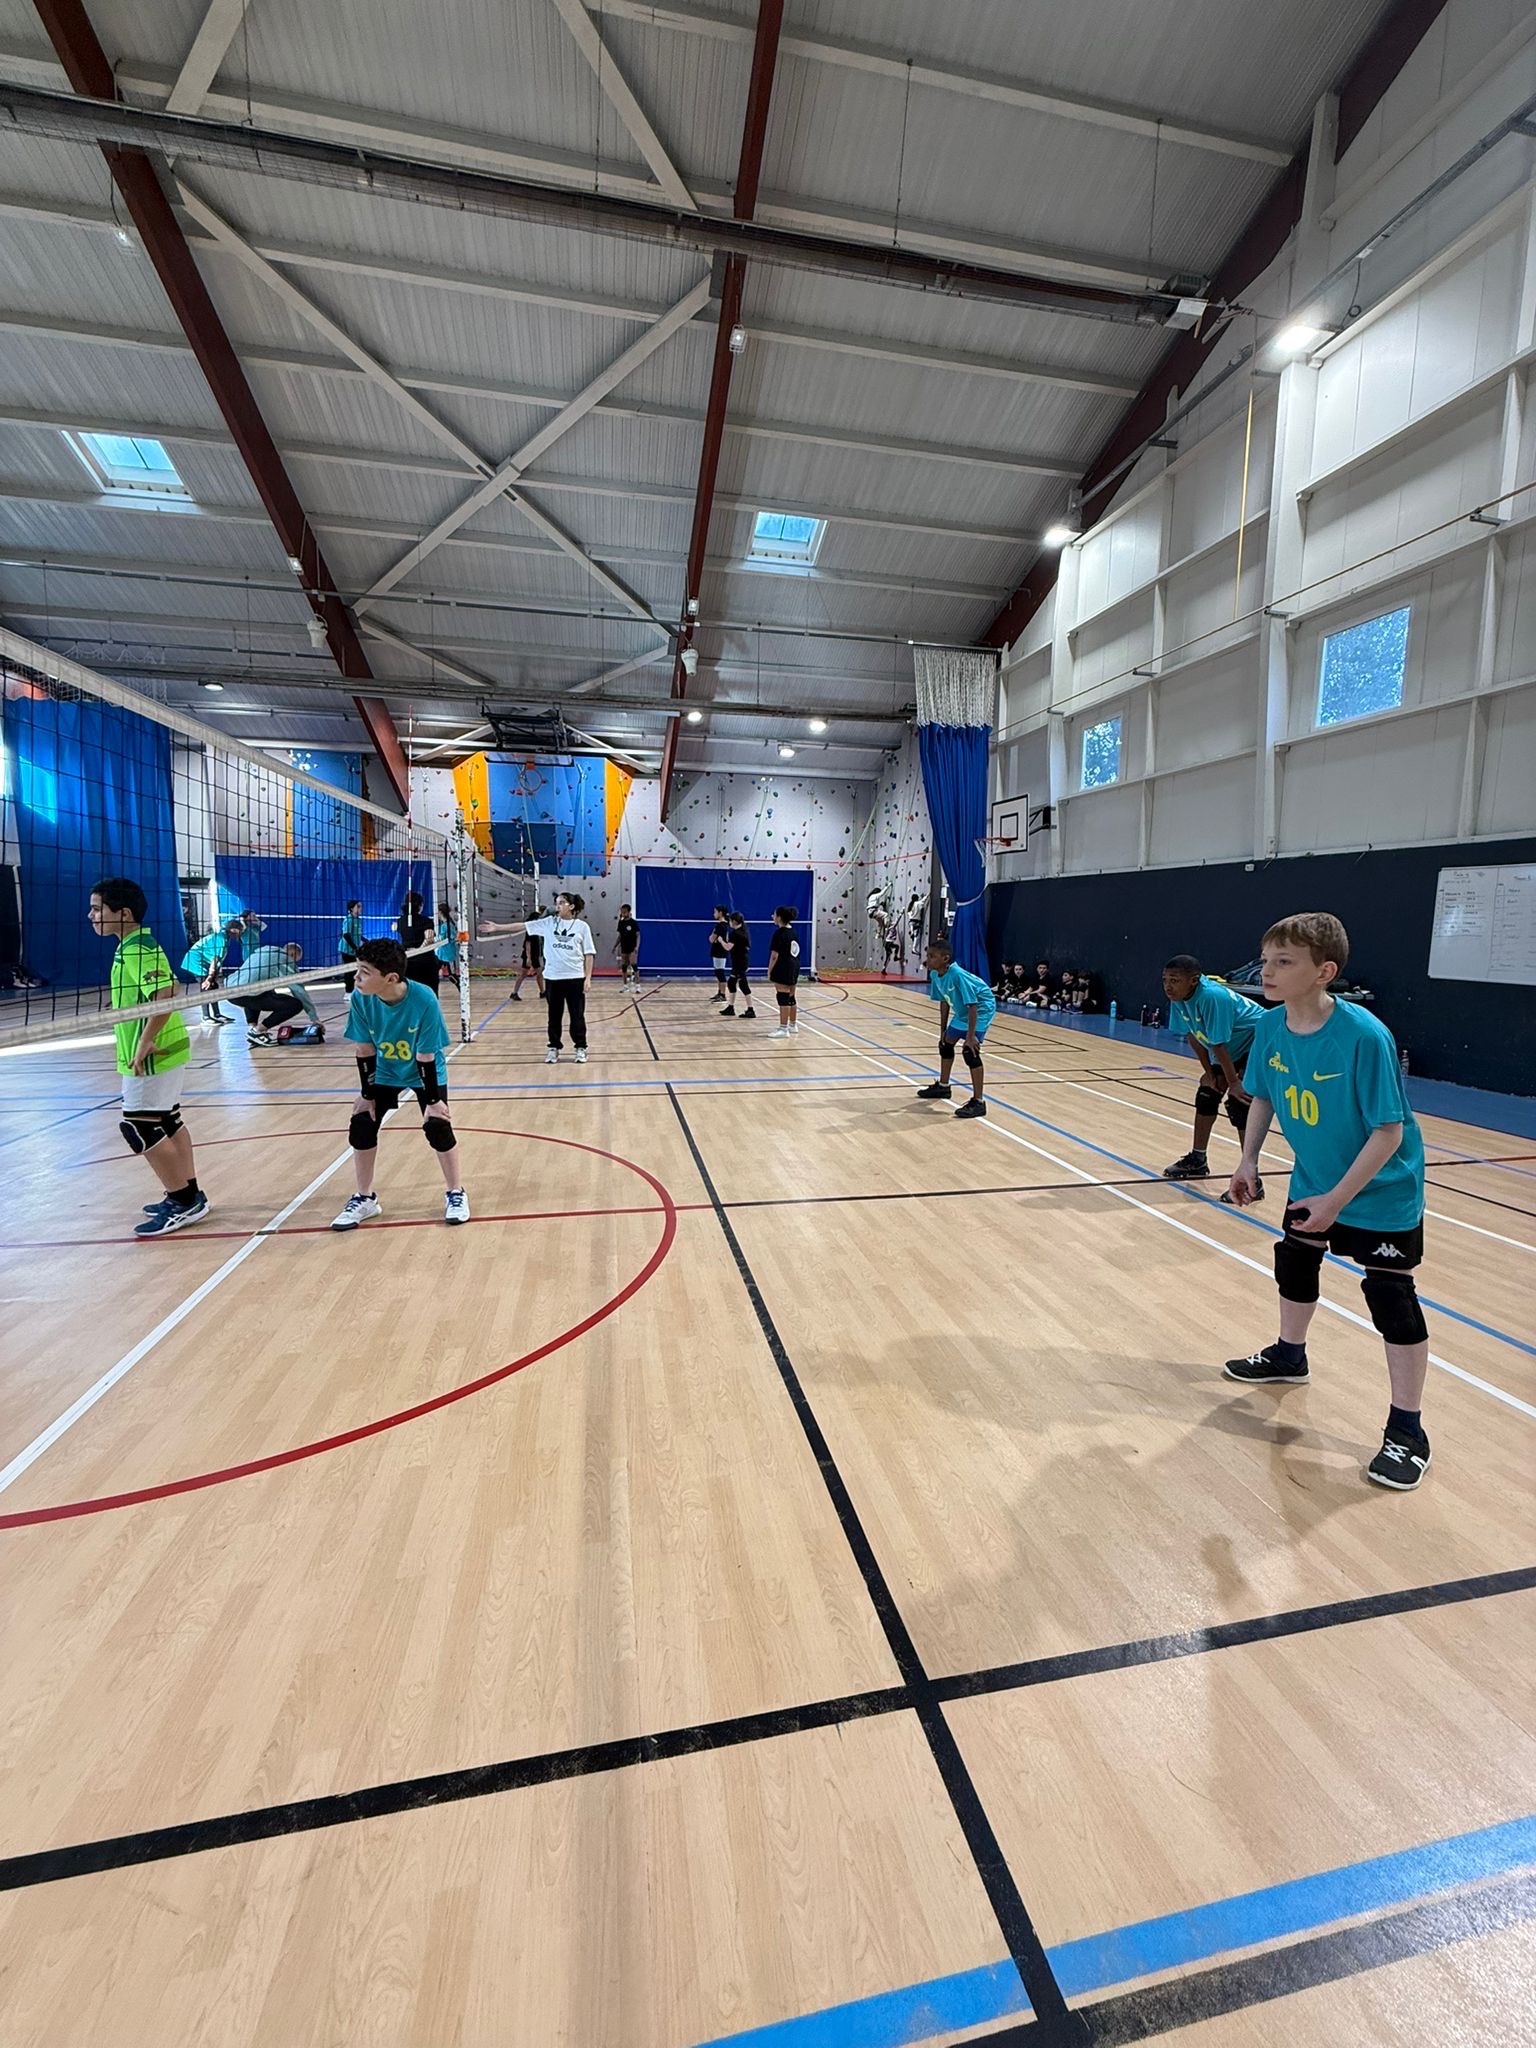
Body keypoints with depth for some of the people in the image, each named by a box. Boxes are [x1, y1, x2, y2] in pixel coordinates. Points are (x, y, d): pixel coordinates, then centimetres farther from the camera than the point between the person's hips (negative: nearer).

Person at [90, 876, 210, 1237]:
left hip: (151, 1056, -10)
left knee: (140, 1128, -4)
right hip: (165, 1050, 10)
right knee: (168, 1122, 15)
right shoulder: (139, 945, 11)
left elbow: (164, 997, -28)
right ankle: (189, 1196, 24)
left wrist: (144, 1044, -24)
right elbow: (169, 987, 19)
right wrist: (148, 1042, 17)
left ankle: (184, 1202, 3)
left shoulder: (136, 950, -18)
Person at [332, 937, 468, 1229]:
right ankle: (365, 1199, 18)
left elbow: (426, 1056, -26)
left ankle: (455, 1193, 10)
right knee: (361, 1126, -3)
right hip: (384, 1072, 4)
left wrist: (433, 1100, -21)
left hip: (425, 1073, -3)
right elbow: (364, 1050, -13)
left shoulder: (424, 1000, -35)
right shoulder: (360, 999, -25)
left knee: (437, 1127, -13)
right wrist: (366, 1093, -7)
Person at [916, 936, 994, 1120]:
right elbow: (944, 1002, 4)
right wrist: (943, 1029, 9)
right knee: (945, 1043, 18)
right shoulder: (935, 975, -9)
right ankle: (943, 1086, 38)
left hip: (981, 1009, -9)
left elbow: (972, 1005, -32)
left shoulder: (957, 975, -33)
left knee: (969, 1050, -19)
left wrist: (971, 1035, -32)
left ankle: (978, 1102, -13)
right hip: (961, 1011, 9)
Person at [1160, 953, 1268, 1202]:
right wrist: (1209, 1072, 0)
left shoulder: (1211, 997, -35)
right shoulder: (1178, 997, -11)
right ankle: (1197, 1161, 30)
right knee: (1206, 1095, 14)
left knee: (1239, 1104, -17)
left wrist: (1233, 1082, -25)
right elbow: (1193, 1036, -1)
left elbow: (1218, 1045, -30)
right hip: (1233, 1049, 9)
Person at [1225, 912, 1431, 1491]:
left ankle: (1407, 1430, 17)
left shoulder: (1365, 1036, -30)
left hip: (1382, 1191, -7)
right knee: (1294, 1265, 22)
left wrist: (1337, 1200, -25)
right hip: (1311, 1182, 7)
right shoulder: (1270, 1027, -13)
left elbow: (1389, 1130, -26)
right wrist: (1248, 1160, -4)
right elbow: (1263, 1097, 3)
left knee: (1392, 1300, 0)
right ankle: (1289, 1356, 47)